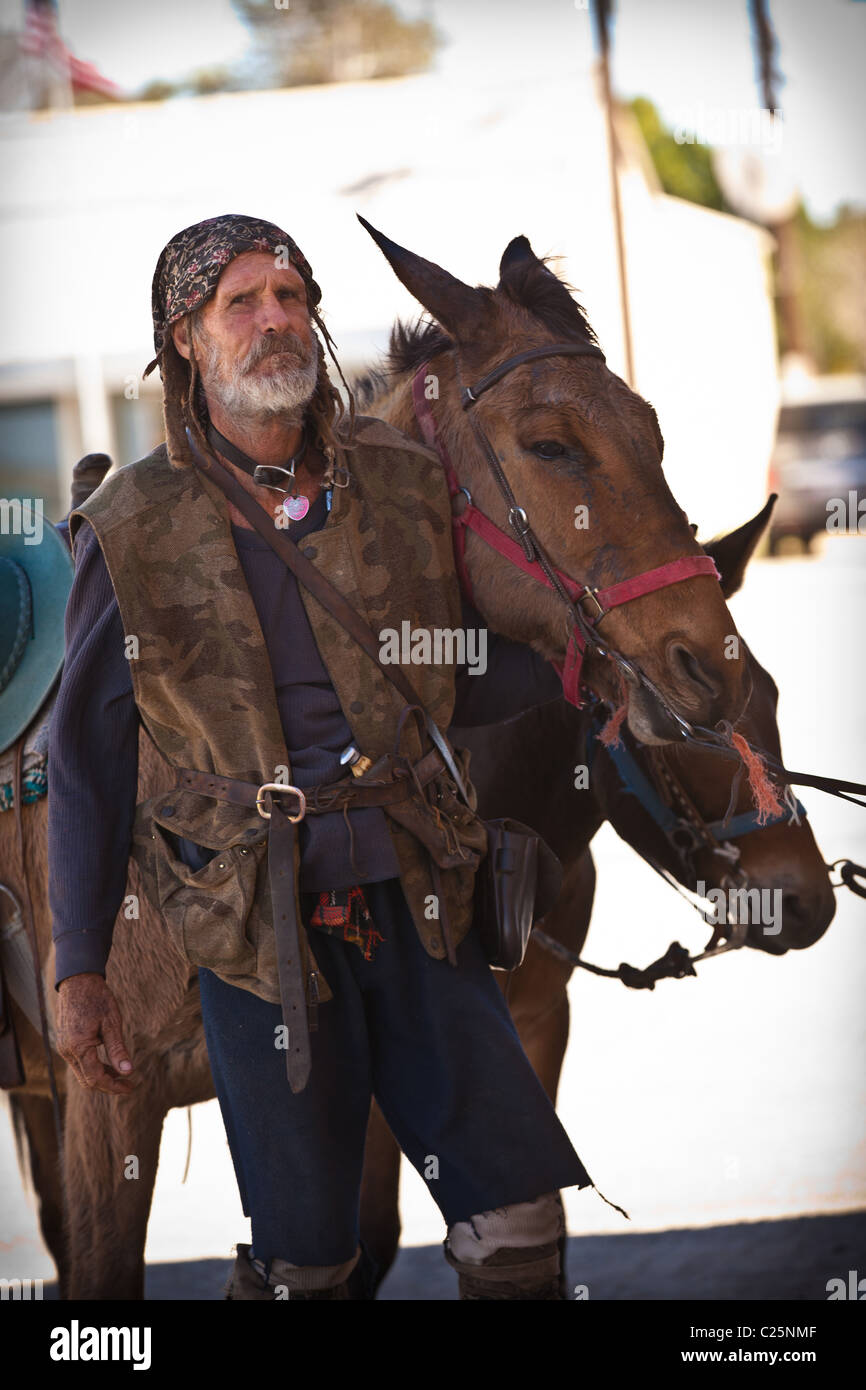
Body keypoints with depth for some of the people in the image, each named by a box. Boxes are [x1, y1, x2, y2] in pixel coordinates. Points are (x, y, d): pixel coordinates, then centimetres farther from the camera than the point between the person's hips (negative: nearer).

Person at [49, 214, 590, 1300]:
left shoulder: (407, 484, 5)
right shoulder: (133, 529, -1)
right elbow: (88, 754, 2)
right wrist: (79, 968, 0)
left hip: (417, 911, 2)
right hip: (260, 925, -2)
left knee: (520, 1222, 0)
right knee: (304, 1261, 4)